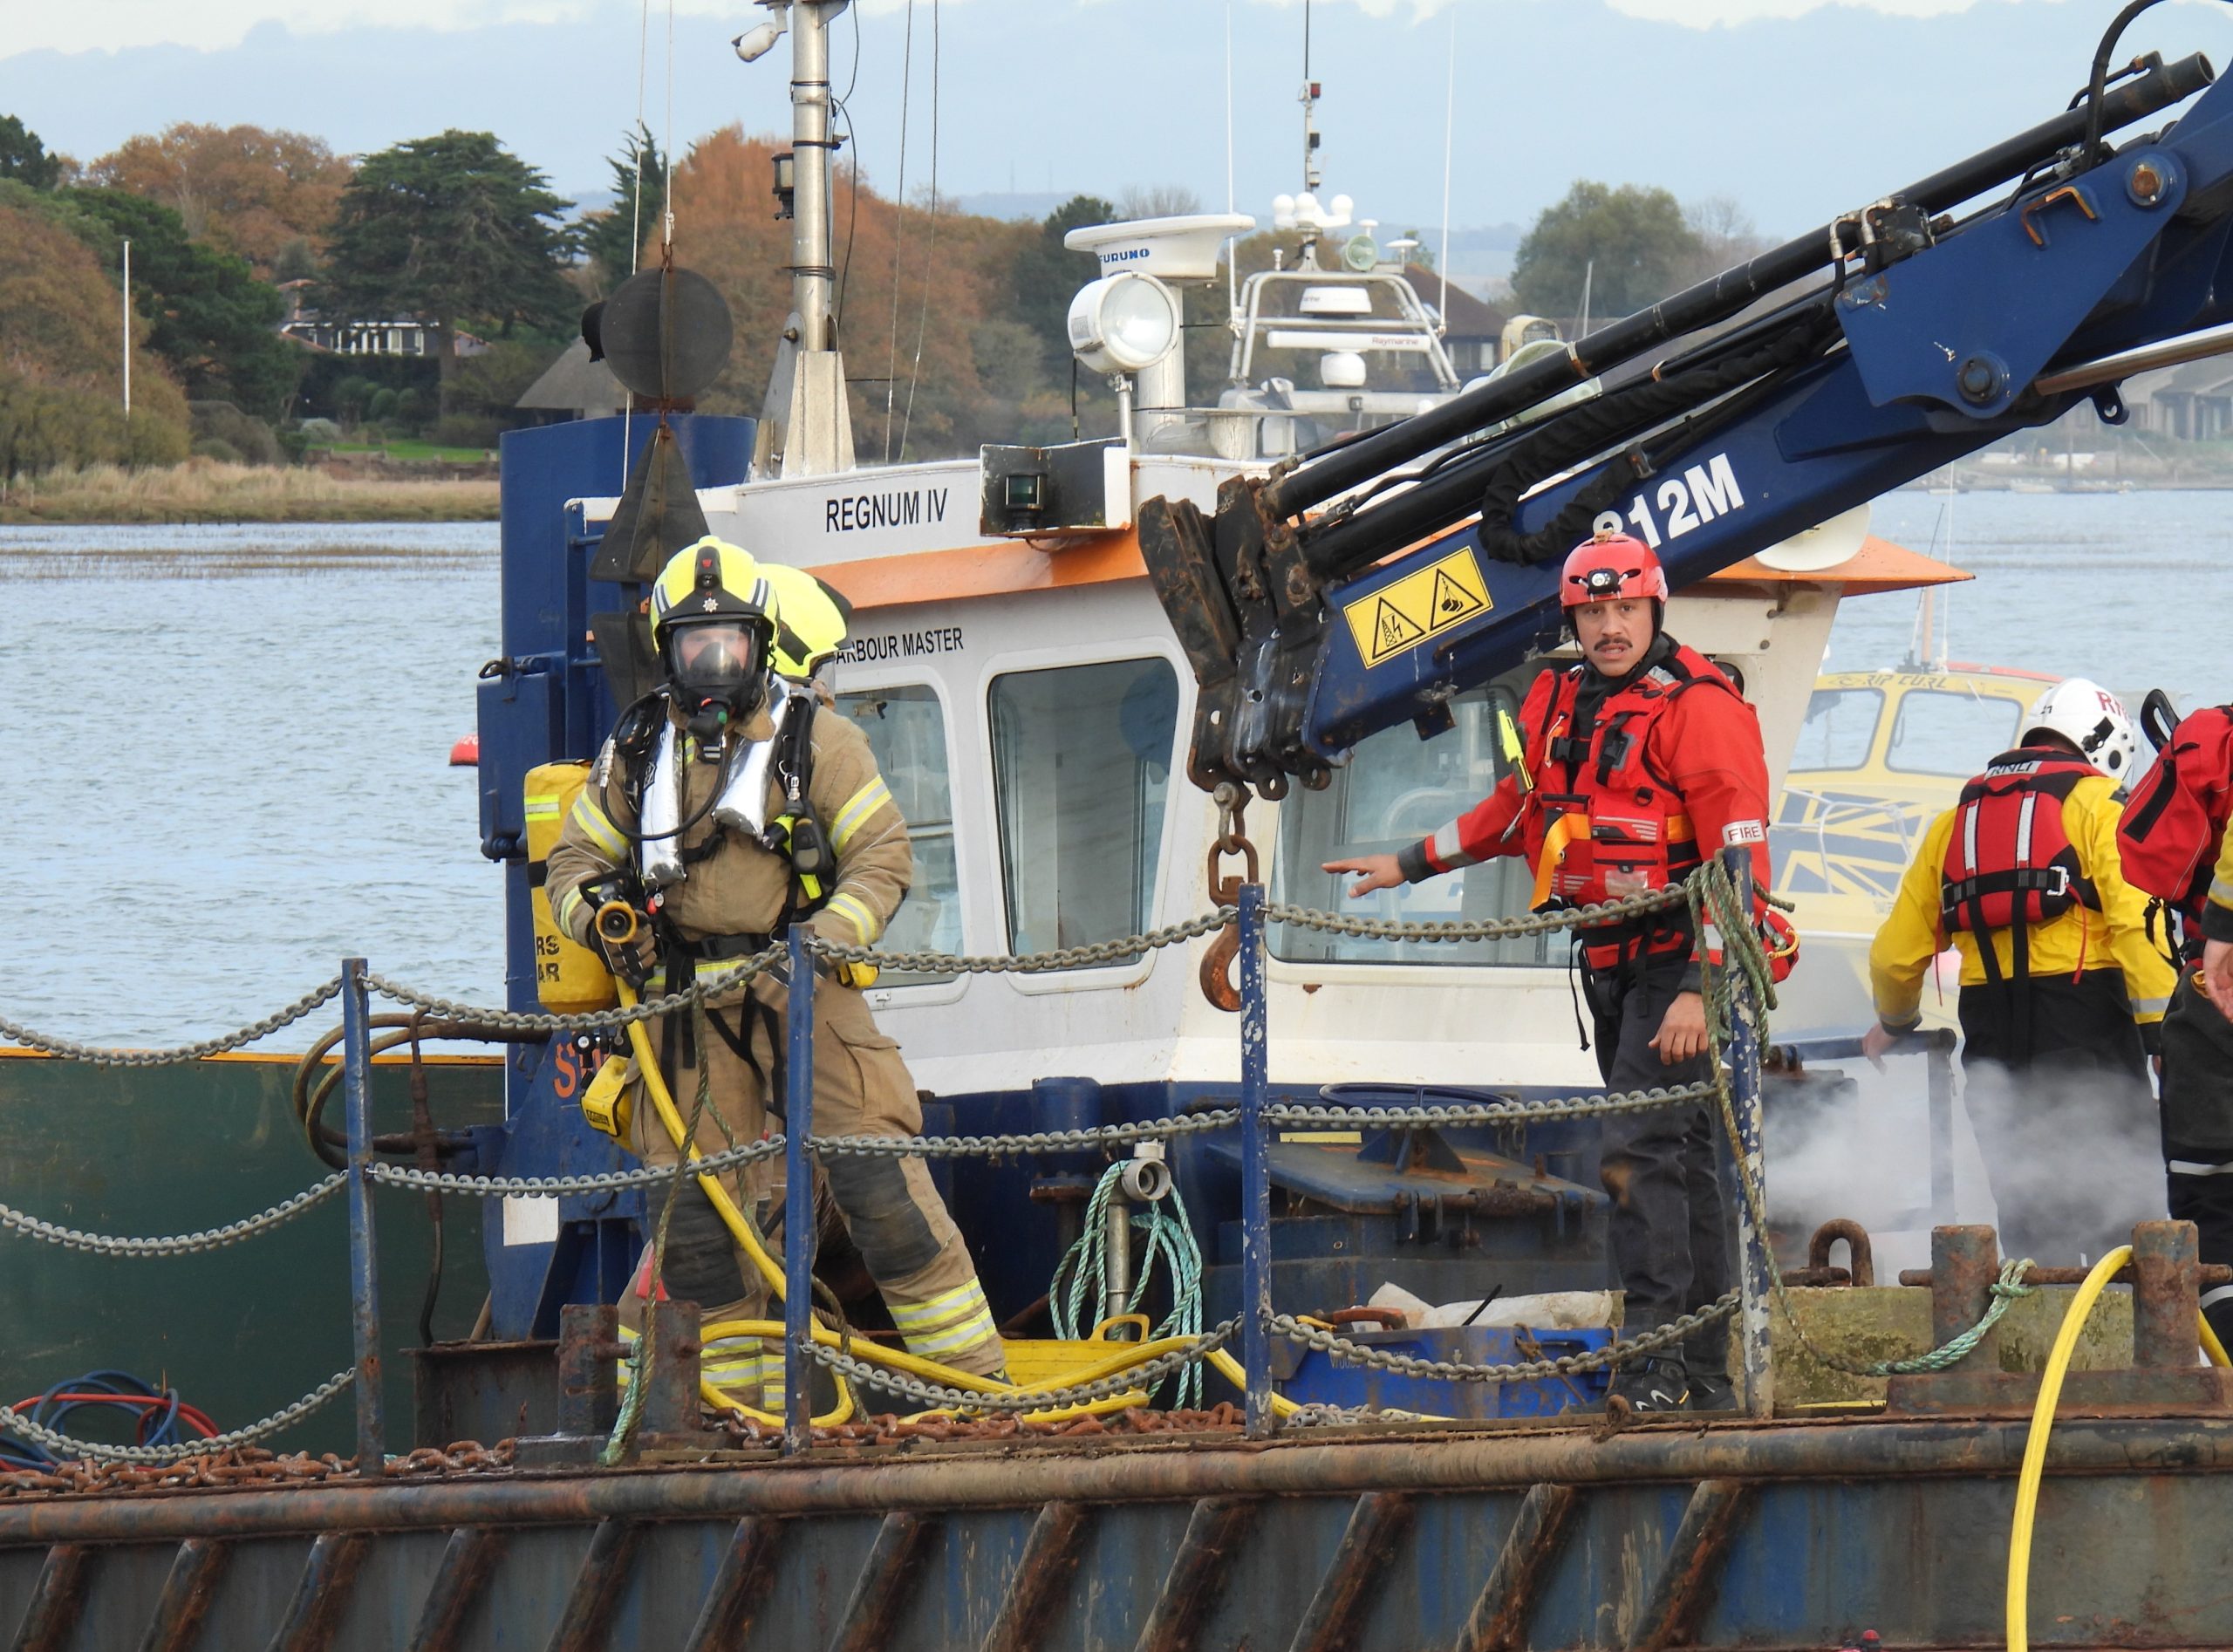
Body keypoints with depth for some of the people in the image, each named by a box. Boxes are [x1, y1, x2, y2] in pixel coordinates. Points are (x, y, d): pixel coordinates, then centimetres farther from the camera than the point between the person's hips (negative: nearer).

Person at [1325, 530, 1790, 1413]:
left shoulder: (1701, 709, -14)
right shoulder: (1560, 703, 10)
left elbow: (1738, 863, -19)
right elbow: (1519, 808, 28)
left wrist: (1700, 990, -24)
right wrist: (1411, 865, 31)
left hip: (1682, 963, -8)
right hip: (1611, 966, 8)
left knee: (1640, 1146, -19)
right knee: (1677, 1157, 12)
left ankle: (1656, 1356, -22)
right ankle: (1705, 1369, 18)